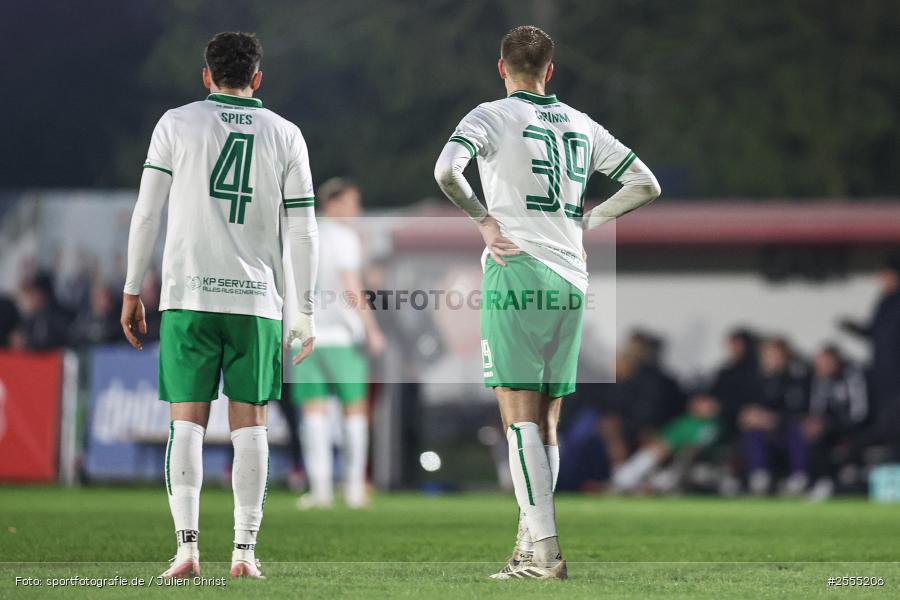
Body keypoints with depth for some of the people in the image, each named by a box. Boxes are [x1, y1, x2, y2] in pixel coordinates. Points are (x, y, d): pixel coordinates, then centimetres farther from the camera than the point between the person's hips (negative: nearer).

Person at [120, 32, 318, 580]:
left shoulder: (177, 124, 5)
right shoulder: (285, 135, 7)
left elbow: (147, 212, 1)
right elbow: (302, 231, 5)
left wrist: (132, 290, 8)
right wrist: (307, 313, 10)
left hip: (188, 296, -1)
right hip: (257, 298, 1)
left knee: (188, 420, 1)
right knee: (250, 421, 5)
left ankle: (187, 545, -11)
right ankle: (245, 550, -1)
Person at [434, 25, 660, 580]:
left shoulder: (492, 116, -2)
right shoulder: (580, 124, 14)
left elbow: (446, 170, -20)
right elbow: (646, 185, 16)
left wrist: (483, 218, -6)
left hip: (517, 275, -5)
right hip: (570, 282, 5)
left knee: (520, 418, -6)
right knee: (546, 424, 10)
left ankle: (545, 550, -14)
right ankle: (530, 549, 10)